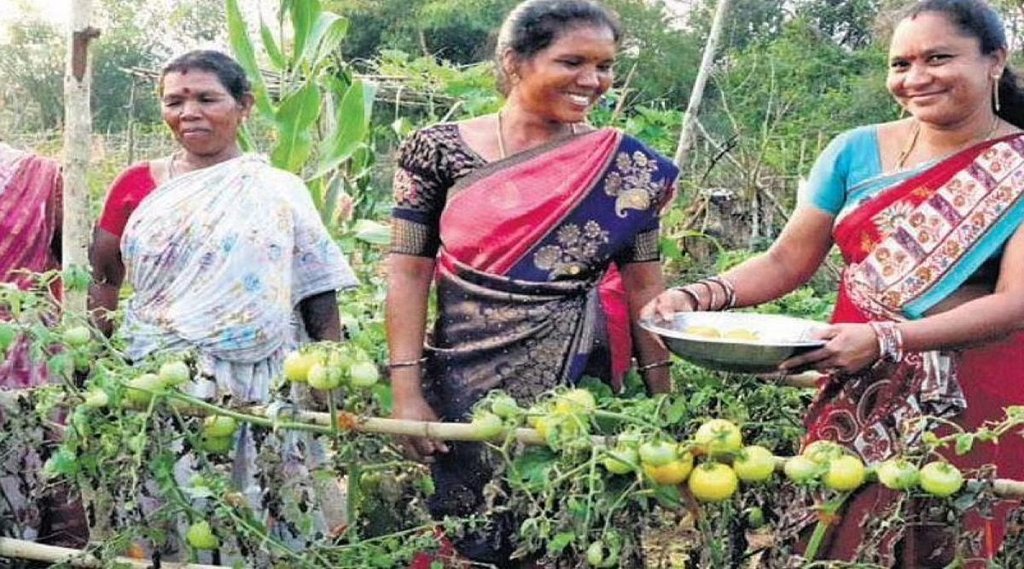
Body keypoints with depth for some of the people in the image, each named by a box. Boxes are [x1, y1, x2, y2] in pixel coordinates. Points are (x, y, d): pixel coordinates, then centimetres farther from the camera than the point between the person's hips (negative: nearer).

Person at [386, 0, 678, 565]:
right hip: (465, 380, -1)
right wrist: (406, 391, -10)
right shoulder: (439, 150, -4)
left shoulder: (626, 165, -1)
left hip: (582, 381, 1)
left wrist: (663, 399, 1)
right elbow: (409, 271, -4)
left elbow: (643, 285, 3)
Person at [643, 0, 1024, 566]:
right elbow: (785, 263, 5)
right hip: (856, 397, 3)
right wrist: (700, 297, -14)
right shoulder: (856, 152, 3)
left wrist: (888, 338, -30)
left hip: (973, 405, -3)